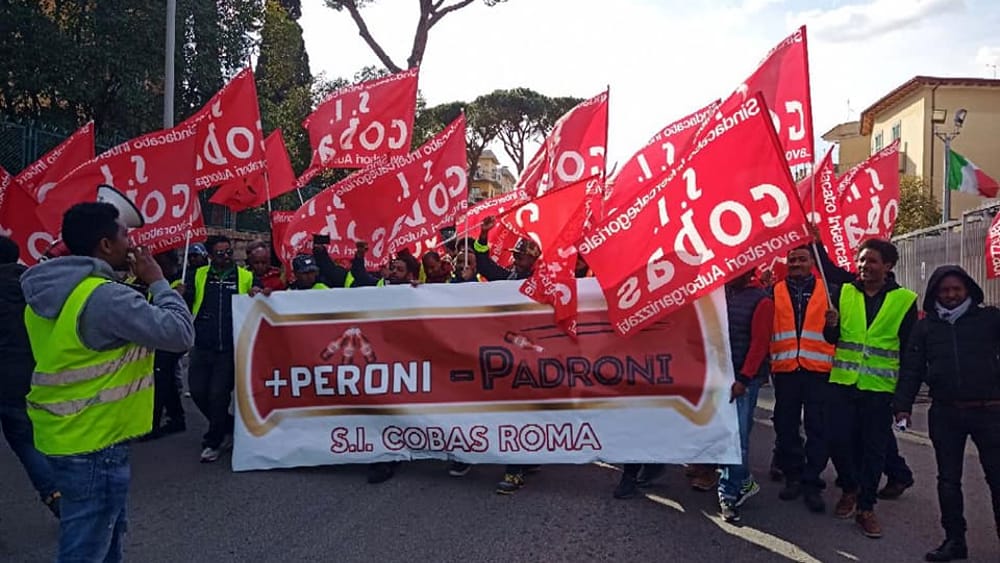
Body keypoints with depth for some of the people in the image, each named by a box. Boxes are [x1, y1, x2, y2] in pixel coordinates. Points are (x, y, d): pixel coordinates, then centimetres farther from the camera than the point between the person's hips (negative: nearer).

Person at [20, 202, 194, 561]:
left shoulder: (46, 291, 6)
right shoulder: (106, 297, -24)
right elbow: (180, 333, -22)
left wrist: (147, 288, 7)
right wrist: (157, 282, -10)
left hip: (63, 433, 10)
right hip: (93, 442, -9)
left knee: (106, 528, 26)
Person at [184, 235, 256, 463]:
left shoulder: (246, 277, 4)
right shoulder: (198, 275, 8)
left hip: (230, 349, -3)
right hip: (202, 347, 3)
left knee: (218, 395, -1)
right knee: (198, 392, 5)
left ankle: (213, 441, 18)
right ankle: (228, 427, 29)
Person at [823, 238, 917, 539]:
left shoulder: (905, 300, 0)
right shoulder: (843, 292, 5)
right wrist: (830, 326, -15)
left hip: (880, 387, -1)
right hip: (842, 382, 2)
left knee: (874, 447, 5)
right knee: (838, 439, -1)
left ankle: (865, 506, 19)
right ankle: (850, 488, 25)